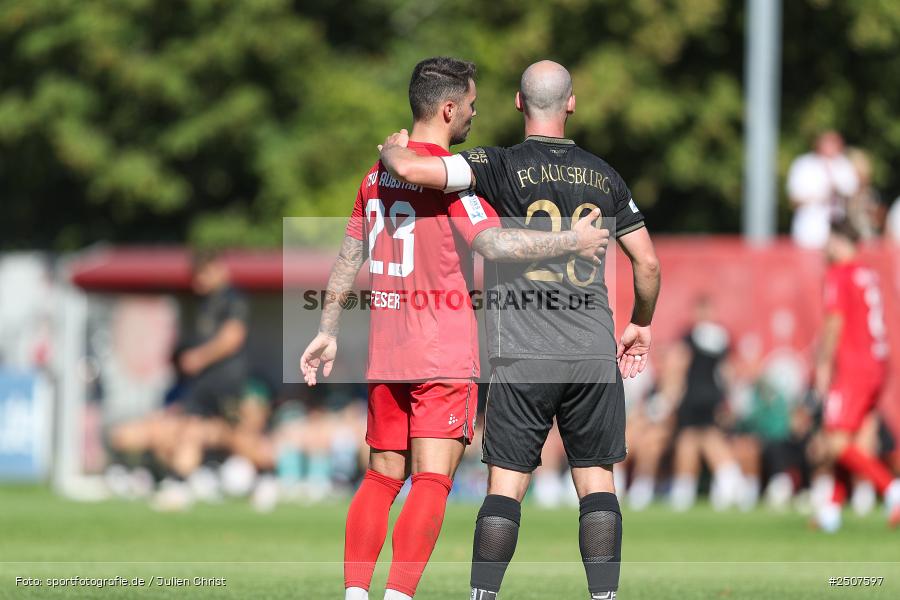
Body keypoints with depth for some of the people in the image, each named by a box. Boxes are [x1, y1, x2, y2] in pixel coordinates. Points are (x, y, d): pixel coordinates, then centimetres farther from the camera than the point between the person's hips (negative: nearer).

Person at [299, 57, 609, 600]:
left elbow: (349, 257, 17)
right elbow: (493, 242, -24)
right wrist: (572, 242, -18)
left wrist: (329, 331, 23)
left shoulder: (378, 173, 12)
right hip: (446, 355, -7)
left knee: (382, 477, 12)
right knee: (431, 481, -7)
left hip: (386, 353, 7)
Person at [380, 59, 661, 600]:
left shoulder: (502, 166, -3)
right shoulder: (603, 175, 9)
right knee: (596, 479, 6)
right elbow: (648, 262, 13)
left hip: (523, 354, -2)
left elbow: (412, 170, -14)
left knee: (506, 484, -1)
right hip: (595, 352, 2)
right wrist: (641, 324, 30)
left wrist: (393, 148, 10)